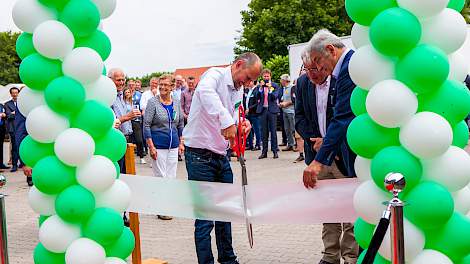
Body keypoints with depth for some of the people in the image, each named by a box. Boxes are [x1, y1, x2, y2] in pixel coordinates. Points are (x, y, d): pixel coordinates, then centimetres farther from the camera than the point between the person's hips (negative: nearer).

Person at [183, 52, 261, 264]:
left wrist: (242, 124, -15)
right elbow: (205, 92, -37)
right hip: (200, 155, -8)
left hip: (221, 156, 8)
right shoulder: (215, 75, -14)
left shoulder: (238, 90, 13)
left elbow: (236, 114, 8)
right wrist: (227, 121, -48)